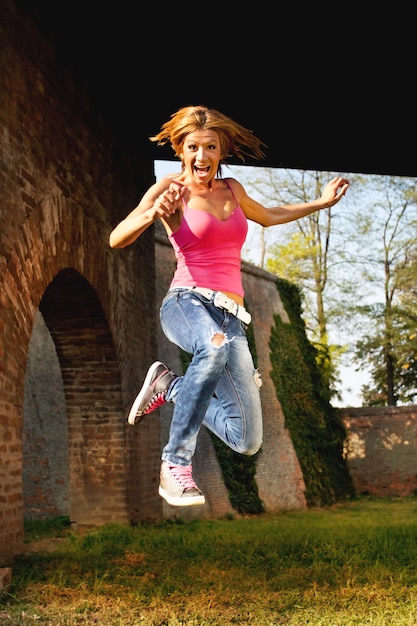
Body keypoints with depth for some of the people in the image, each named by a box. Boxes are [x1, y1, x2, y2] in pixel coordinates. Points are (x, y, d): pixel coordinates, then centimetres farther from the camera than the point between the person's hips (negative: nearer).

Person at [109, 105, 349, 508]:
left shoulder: (231, 189, 17)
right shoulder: (171, 188, 1)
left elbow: (267, 217, 38)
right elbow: (117, 239, -10)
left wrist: (321, 202, 35)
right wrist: (153, 214, -29)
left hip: (231, 317, 5)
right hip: (187, 303, -5)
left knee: (247, 442, -4)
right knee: (216, 344, -45)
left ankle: (169, 384, 18)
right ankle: (175, 463, -29)